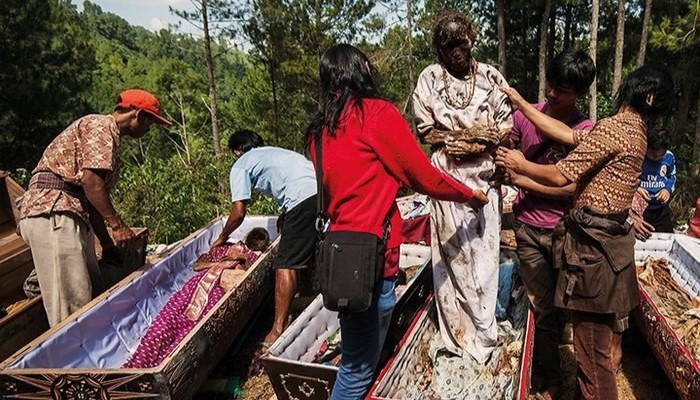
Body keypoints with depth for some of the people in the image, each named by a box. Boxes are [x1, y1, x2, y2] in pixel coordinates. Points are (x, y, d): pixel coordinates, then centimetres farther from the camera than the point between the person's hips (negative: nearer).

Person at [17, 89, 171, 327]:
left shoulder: (111, 137, 25)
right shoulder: (100, 125, -5)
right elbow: (91, 180, -19)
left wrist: (107, 242, 22)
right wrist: (117, 225, -13)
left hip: (71, 215, 11)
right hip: (51, 211, -11)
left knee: (95, 295, 9)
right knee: (73, 305, -12)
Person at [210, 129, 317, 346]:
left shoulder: (241, 165, 14)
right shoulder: (278, 152, 35)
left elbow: (238, 212, 9)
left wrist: (222, 237, 26)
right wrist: (285, 216, 51)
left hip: (303, 201, -8)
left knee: (286, 265, -6)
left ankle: (278, 329, -7)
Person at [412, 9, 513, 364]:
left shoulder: (490, 77, 5)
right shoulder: (429, 78, 1)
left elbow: (507, 127, 4)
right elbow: (425, 131, -1)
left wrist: (470, 144, -13)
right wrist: (478, 133, -7)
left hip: (483, 175, 1)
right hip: (446, 177, -1)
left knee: (483, 253, 5)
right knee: (451, 254, 3)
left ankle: (481, 335, 20)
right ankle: (457, 335, 17)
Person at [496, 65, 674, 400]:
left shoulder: (612, 128, -16)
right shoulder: (635, 131, 12)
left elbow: (560, 176, -15)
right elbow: (567, 134, 10)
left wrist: (520, 165, 2)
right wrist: (521, 103, 12)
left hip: (593, 242, -10)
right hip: (612, 237, 10)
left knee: (591, 342, 2)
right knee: (605, 337, 22)